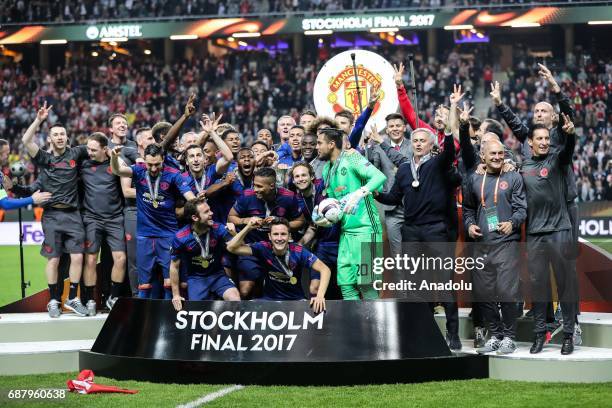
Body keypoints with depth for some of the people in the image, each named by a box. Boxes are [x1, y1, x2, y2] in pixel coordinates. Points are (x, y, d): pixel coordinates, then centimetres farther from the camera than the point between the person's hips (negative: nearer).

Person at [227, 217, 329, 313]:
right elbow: (232, 248, -15)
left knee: (317, 310, -30)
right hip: (270, 299, 1)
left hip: (296, 300, -1)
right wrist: (248, 227, -27)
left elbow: (325, 269, -18)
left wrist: (320, 296, -33)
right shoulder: (264, 248, -10)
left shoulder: (298, 251, -15)